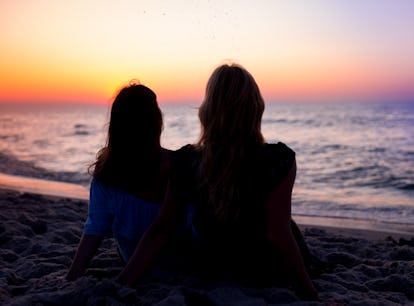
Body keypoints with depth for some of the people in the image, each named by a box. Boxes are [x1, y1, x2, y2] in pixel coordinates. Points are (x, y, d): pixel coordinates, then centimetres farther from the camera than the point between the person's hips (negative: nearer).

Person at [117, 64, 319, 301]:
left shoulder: (187, 162, -17)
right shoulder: (278, 161, -27)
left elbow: (159, 232, -17)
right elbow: (277, 236, -30)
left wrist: (121, 284, -11)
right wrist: (312, 296, -22)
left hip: (212, 272, 3)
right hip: (267, 276, -3)